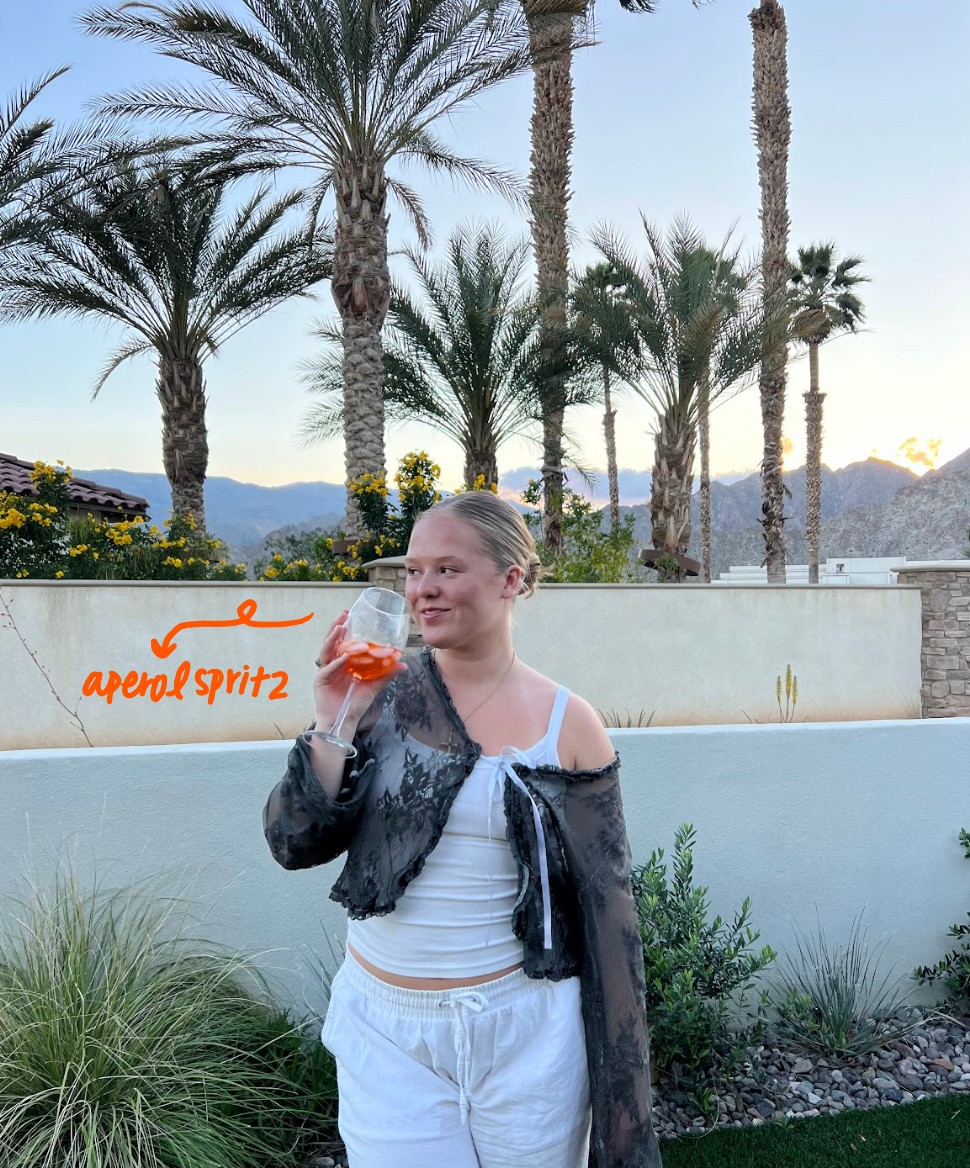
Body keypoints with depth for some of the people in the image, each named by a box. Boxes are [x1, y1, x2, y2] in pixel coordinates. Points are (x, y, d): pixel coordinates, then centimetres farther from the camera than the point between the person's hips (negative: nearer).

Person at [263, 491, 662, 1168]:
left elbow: (606, 908, -4)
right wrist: (334, 726, -18)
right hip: (385, 1029, 1)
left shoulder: (566, 723, -8)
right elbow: (294, 846, -4)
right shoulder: (381, 695, -4)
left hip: (524, 1030, -1)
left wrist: (623, 1105, -2)